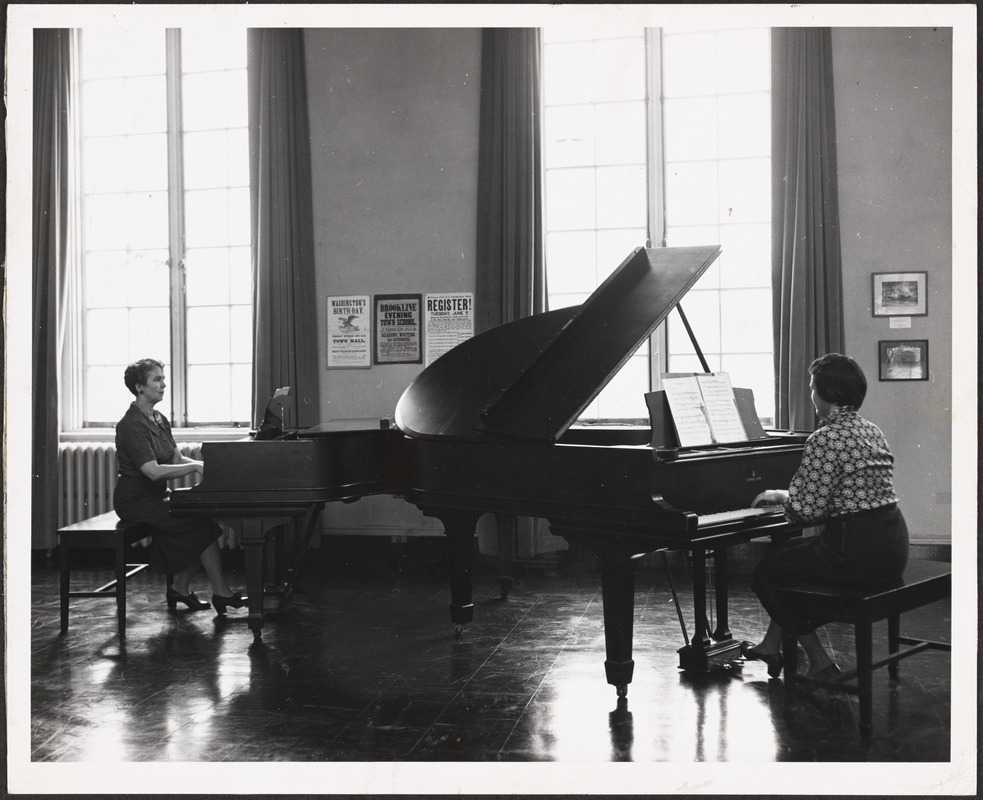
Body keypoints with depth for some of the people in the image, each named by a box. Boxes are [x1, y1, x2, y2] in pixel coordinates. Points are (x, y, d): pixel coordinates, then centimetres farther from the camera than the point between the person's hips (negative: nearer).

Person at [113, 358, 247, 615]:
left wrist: (205, 465, -8)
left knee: (204, 514, -6)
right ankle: (221, 593, -11)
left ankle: (180, 587, 2)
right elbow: (153, 471, -28)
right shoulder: (132, 424, -18)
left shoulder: (159, 420, 12)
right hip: (137, 501, -9)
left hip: (156, 495, 9)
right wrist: (195, 467, -28)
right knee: (203, 522, -18)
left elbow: (177, 459, 9)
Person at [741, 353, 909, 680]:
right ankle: (772, 645, 37)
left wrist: (779, 495, 2)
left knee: (768, 570, 10)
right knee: (790, 553, 27)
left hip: (856, 552, -9)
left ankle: (821, 664, 14)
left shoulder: (826, 439, -17)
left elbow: (806, 510, -19)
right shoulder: (872, 431, 12)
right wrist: (788, 494, 18)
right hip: (892, 547, 10)